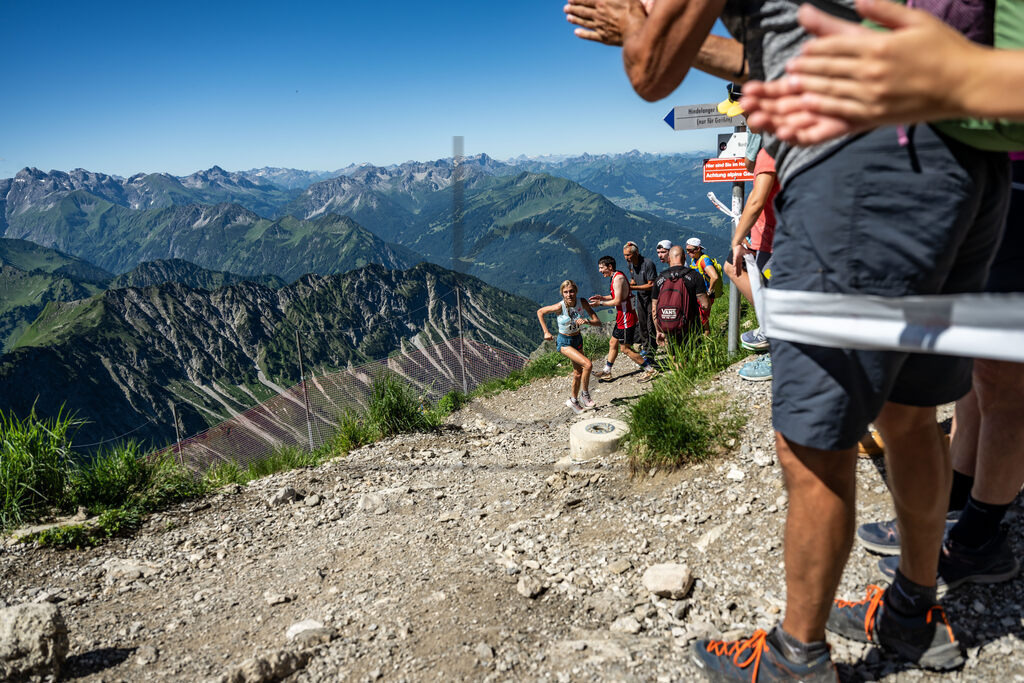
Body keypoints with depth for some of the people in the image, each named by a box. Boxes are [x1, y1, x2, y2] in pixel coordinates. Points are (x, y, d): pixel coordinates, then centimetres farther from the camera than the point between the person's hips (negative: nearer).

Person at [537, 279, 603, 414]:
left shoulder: (582, 302, -16)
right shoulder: (560, 306, -25)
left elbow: (598, 322, -16)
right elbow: (540, 312, -8)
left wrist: (586, 321, -36)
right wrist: (546, 332, -9)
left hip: (578, 339, 5)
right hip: (564, 342, -5)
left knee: (578, 374, 15)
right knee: (587, 364, -22)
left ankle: (573, 400, 38)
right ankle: (585, 394, -1)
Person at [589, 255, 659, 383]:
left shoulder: (618, 278, -20)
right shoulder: (616, 276, 11)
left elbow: (617, 301, -23)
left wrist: (600, 303, -13)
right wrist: (602, 297, 11)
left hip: (626, 319, -10)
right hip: (622, 318, 10)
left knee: (626, 349, -3)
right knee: (613, 343, 16)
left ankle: (650, 370, 5)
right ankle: (606, 372, 25)